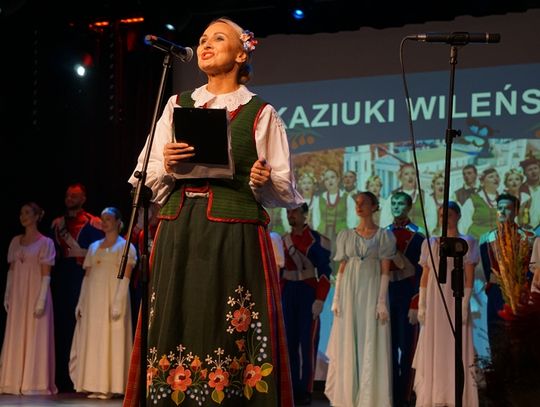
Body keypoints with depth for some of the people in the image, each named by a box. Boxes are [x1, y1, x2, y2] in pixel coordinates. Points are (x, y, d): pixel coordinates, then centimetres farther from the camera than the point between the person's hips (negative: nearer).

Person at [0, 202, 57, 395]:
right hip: (17, 297, 5)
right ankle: (16, 381, 10)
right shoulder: (15, 241, 12)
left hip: (35, 294, -5)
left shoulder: (45, 242, -4)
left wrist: (41, 300, -16)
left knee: (34, 339, -2)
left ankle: (33, 382, 2)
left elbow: (46, 275, -9)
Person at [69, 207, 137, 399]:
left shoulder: (125, 246, 0)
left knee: (110, 340, -5)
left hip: (112, 298, -5)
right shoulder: (94, 247, 16)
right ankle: (94, 385, 8)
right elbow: (87, 276, 14)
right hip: (93, 299, 5)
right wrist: (81, 303, 7)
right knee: (91, 341, 4)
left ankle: (108, 386, -3)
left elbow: (125, 277, -8)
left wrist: (118, 303, -18)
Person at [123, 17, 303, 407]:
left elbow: (288, 193, 4)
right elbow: (147, 181, 13)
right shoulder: (177, 107, 15)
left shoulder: (261, 114, 6)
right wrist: (166, 166, -7)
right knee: (176, 332, 0)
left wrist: (264, 182, -17)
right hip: (178, 236, 3)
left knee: (232, 339, -7)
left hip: (236, 238, -3)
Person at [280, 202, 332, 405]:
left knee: (307, 342, -4)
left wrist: (319, 300, -14)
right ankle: (290, 388, 12)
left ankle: (305, 390, 2)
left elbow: (324, 273, -8)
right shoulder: (283, 241, 11)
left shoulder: (318, 240, -5)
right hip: (288, 295, 5)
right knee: (288, 342, 5)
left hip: (309, 294, -5)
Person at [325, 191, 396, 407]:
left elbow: (385, 271, -3)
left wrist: (382, 301, -12)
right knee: (348, 346, 3)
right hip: (349, 293, 3)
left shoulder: (384, 235, 1)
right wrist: (336, 298, 2)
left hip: (371, 292, -3)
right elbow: (341, 269, 10)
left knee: (371, 346, -4)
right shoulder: (346, 235, 11)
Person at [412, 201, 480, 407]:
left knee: (455, 352, -3)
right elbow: (425, 276, 10)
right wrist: (421, 305, 4)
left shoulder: (466, 243, 0)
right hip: (434, 302, 4)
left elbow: (469, 277, -5)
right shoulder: (429, 243, 11)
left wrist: (464, 305, -13)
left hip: (455, 300, -4)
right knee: (432, 353, 4)